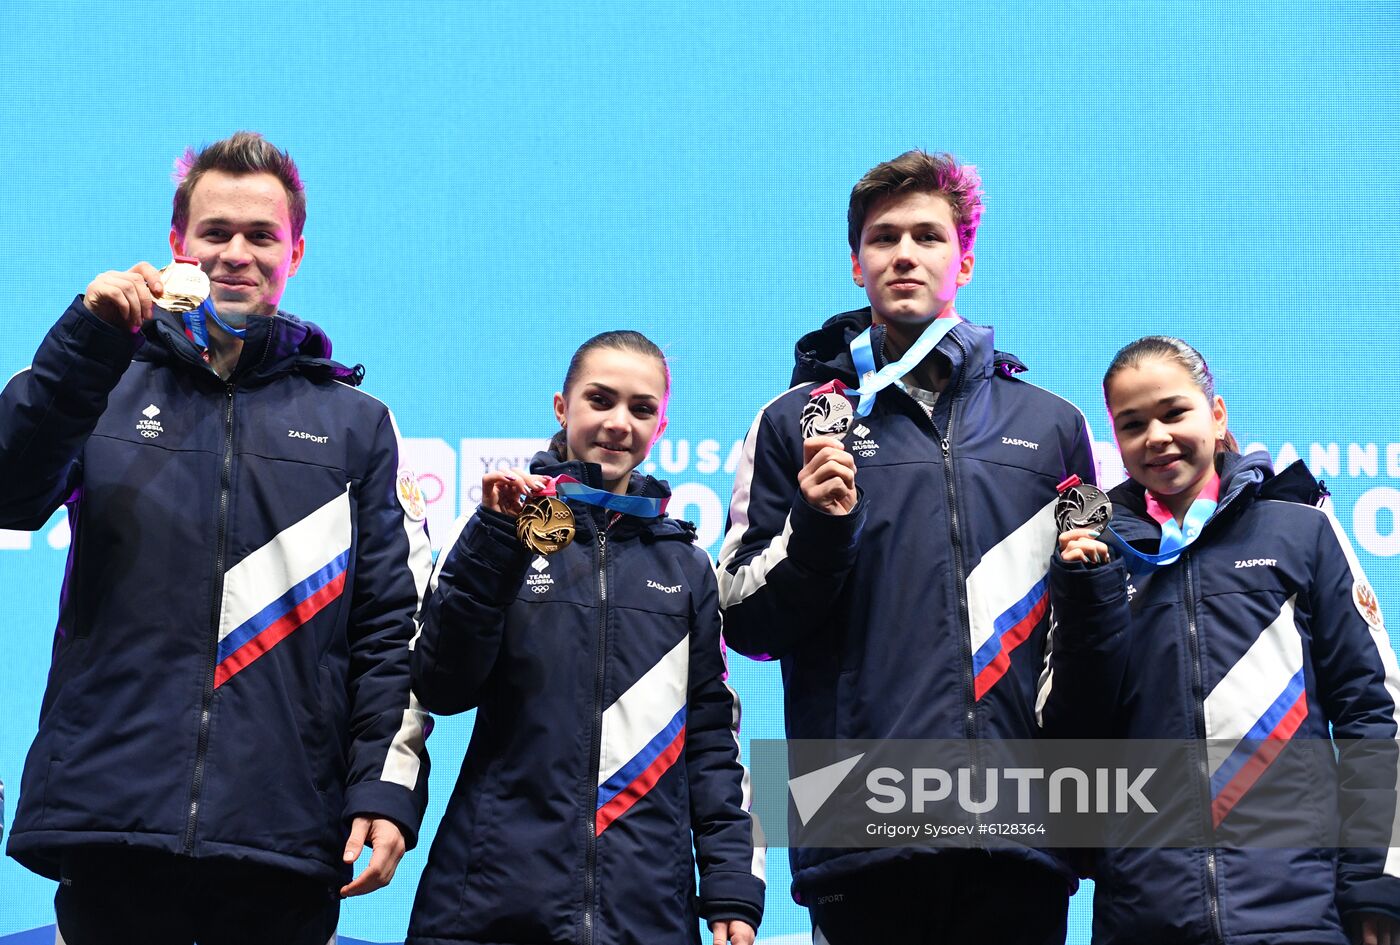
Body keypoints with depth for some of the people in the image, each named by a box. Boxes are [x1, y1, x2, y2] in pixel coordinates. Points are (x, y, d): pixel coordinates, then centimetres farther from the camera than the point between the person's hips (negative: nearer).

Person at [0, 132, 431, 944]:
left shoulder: (356, 425, 14)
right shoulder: (109, 389, 13)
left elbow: (393, 625, 8)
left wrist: (387, 786, -3)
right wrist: (87, 342, -13)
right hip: (110, 826, 0)